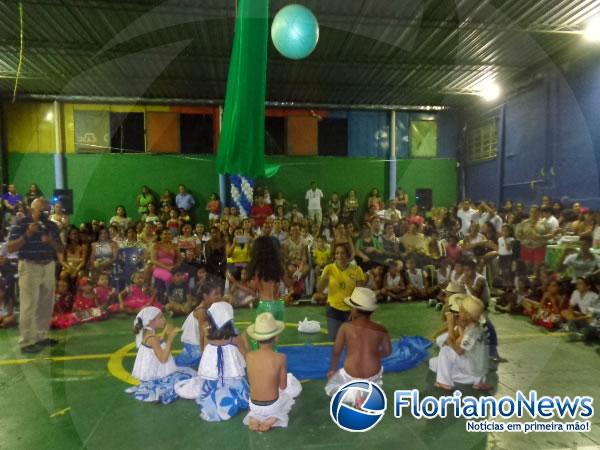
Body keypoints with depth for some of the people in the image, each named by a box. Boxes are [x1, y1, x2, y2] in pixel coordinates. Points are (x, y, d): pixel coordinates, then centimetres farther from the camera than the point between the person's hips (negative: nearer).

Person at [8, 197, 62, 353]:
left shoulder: (52, 226, 10)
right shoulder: (20, 223, -4)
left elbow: (60, 249, 11)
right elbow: (10, 248, -10)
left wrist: (51, 242, -9)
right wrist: (27, 234, -20)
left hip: (49, 267, 5)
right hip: (29, 267, -5)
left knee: (46, 305, 10)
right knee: (29, 305, -5)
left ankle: (42, 336, 22)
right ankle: (26, 342, 2)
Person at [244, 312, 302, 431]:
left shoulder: (249, 356, -14)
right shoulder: (280, 358, -22)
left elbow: (253, 381, 3)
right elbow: (283, 386, -9)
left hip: (253, 406, 3)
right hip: (272, 406, -3)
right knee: (295, 385, 25)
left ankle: (254, 418, 12)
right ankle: (272, 419, 8)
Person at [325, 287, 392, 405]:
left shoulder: (346, 327, -8)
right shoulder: (381, 330, -4)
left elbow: (336, 352, 1)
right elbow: (387, 351, 9)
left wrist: (333, 370, 18)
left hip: (350, 377, -4)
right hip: (373, 376, 4)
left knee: (330, 386, 26)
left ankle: (354, 397, -1)